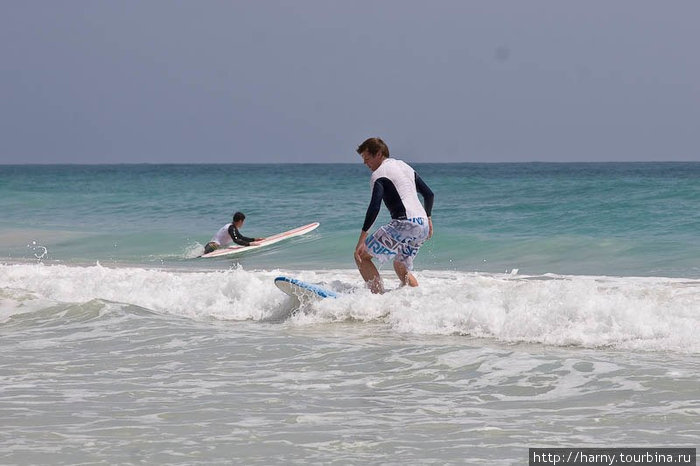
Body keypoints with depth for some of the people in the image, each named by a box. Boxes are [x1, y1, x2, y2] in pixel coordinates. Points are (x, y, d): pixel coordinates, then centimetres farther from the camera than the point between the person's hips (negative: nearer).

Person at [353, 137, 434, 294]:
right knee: (401, 267, 26)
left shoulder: (379, 174, -3)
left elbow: (375, 206, -17)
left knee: (362, 256, 0)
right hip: (422, 225, 8)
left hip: (404, 224, -8)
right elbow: (429, 194, 24)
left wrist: (362, 238, -19)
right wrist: (428, 219, 35)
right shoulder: (405, 166, 21)